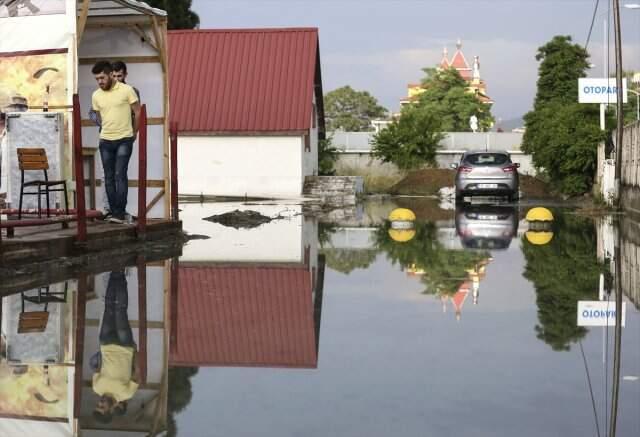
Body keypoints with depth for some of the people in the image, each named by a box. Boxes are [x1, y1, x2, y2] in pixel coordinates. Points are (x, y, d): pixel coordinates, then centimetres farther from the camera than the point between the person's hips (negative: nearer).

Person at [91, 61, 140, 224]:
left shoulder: (126, 90, -8)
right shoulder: (96, 95, 4)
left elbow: (138, 112, -1)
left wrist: (133, 133, 6)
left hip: (124, 140, -5)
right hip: (105, 141, 5)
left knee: (120, 175, -12)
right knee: (109, 177, 6)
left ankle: (119, 214, -13)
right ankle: (113, 212, 13)